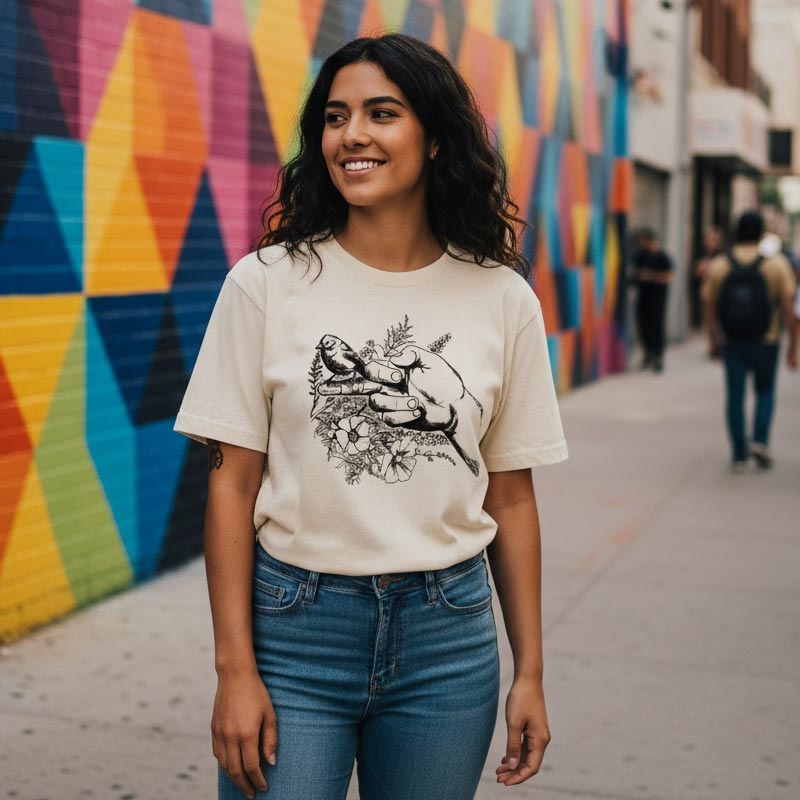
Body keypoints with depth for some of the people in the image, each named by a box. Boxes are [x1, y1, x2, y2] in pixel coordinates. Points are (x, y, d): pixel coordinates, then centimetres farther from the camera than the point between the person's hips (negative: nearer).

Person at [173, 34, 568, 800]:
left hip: (448, 634, 2)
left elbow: (510, 495, 5)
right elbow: (232, 483, -4)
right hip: (293, 622, -1)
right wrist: (235, 670, -7)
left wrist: (529, 672, 5)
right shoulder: (266, 283, -5)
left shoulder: (502, 299, 0)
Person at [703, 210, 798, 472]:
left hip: (732, 343, 1)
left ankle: (739, 455, 9)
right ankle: (760, 441, 1)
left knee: (735, 396, 9)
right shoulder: (777, 264, -6)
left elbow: (710, 308, 0)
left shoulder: (718, 266, -3)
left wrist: (713, 342, 13)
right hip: (765, 342, -1)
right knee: (765, 392, 18)